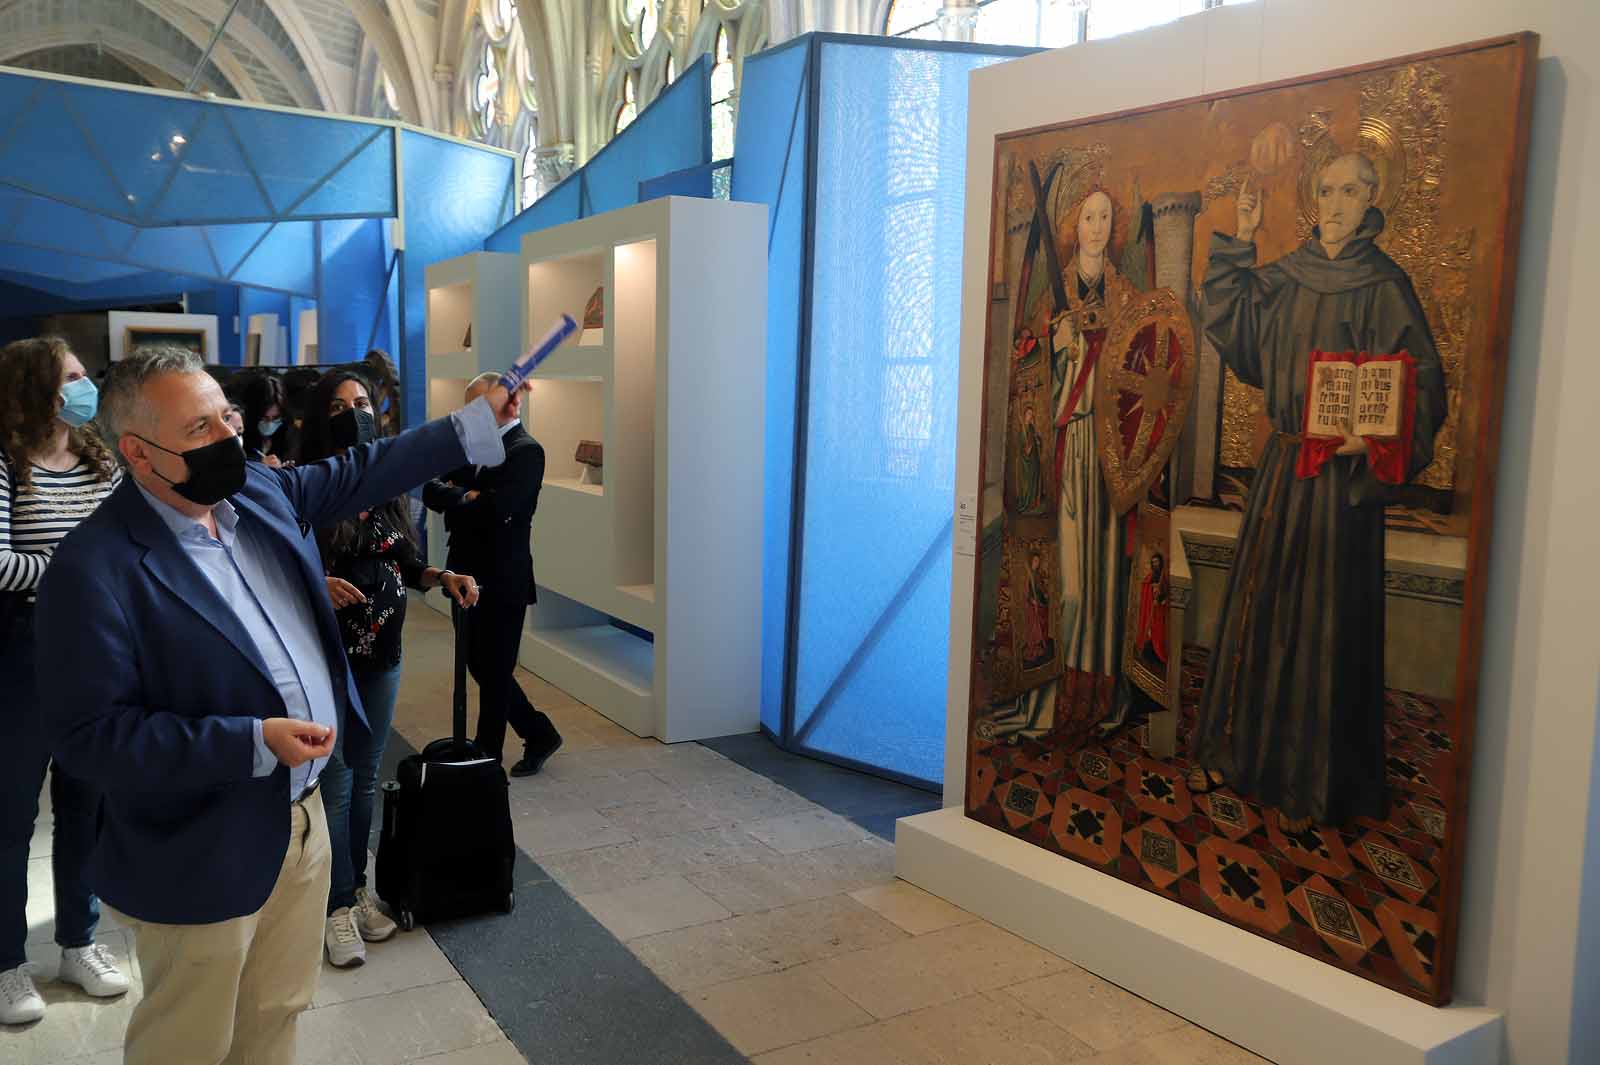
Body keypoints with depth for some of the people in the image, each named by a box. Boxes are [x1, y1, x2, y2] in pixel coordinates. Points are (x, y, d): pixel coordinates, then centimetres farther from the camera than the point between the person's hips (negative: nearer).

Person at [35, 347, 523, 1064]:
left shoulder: (260, 491, -1)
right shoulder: (94, 568, -23)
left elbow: (362, 473, 12)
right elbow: (89, 735, -23)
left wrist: (477, 422, 7)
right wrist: (254, 742, -28)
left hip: (301, 818, 7)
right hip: (202, 858, -7)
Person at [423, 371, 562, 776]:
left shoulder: (526, 451, -14)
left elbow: (494, 508, -26)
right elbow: (431, 489, 4)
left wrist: (452, 500, -10)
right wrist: (463, 496, -16)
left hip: (502, 581, -8)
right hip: (469, 575, 9)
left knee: (494, 672, 5)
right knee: (480, 665, 16)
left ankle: (486, 756, 20)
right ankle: (539, 734, 30)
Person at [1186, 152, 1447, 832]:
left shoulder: (1384, 285, -7)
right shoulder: (1288, 277, 8)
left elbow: (1423, 382, -9)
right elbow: (1232, 323, 12)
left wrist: (1377, 436, -25)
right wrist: (1241, 240, 7)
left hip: (1342, 469, -5)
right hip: (1282, 462, 5)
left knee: (1325, 617, -1)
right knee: (1259, 602, 11)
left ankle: (1314, 782, 12)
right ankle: (1240, 750, 25)